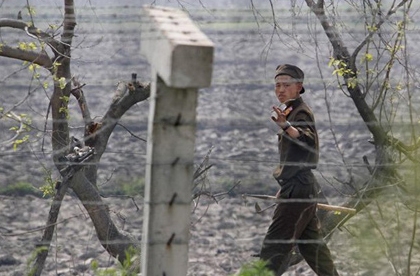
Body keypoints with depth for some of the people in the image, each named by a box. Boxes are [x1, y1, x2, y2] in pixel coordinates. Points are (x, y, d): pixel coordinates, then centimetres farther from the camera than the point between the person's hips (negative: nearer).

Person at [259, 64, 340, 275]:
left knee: (274, 246, -13)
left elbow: (309, 140, -35)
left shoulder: (301, 112, -12)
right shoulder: (291, 112, 18)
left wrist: (285, 126, -52)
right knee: (312, 244, 17)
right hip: (304, 188, 11)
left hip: (298, 187, -11)